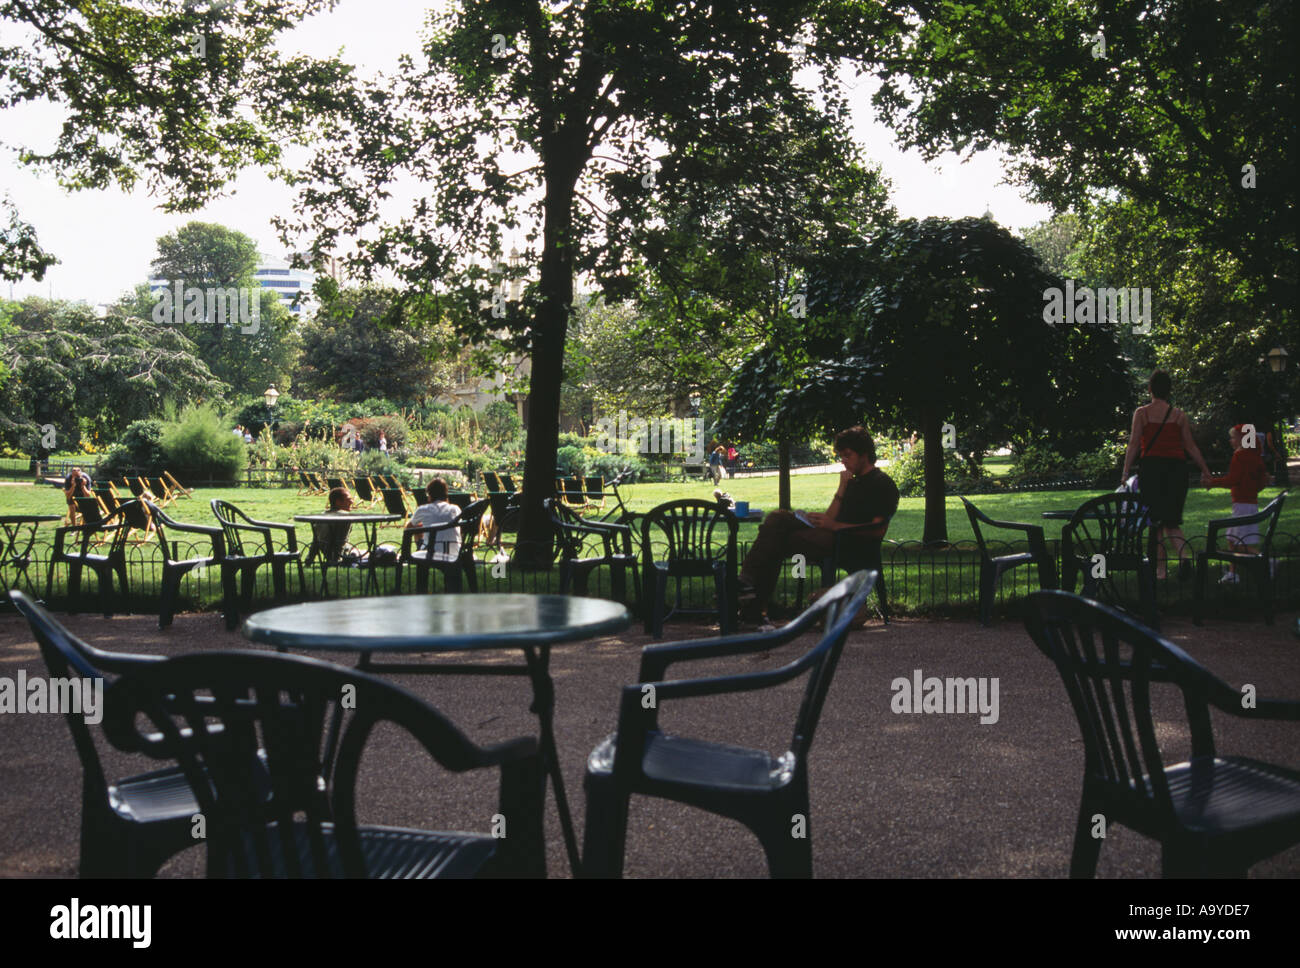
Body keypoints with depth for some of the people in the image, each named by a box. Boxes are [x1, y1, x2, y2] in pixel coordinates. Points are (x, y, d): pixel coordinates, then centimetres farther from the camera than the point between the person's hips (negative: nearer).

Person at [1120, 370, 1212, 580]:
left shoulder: (1141, 413, 1)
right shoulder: (1179, 415, 7)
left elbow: (1134, 444, -5)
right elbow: (1190, 446, 9)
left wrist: (1126, 472, -4)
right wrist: (1206, 471, 17)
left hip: (1151, 467, -2)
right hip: (1176, 468, 2)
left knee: (1156, 520, 5)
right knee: (1171, 520, 7)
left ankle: (1160, 567, 4)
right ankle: (1184, 554, -19)